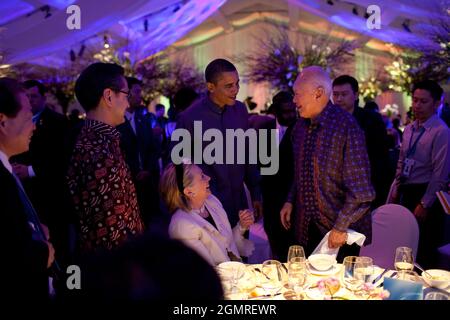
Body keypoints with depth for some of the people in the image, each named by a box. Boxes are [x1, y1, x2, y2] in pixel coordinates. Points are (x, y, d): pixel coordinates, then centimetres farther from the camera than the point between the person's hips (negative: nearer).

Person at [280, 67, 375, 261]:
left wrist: (341, 227, -19)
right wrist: (290, 201, 6)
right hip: (305, 227, 6)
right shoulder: (301, 126, 5)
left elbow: (360, 190, -19)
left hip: (338, 232, -6)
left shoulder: (346, 126, -18)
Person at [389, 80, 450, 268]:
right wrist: (396, 190, 11)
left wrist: (425, 205, -16)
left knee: (424, 252, 1)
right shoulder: (409, 129, 9)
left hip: (425, 194, -7)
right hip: (406, 192, 7)